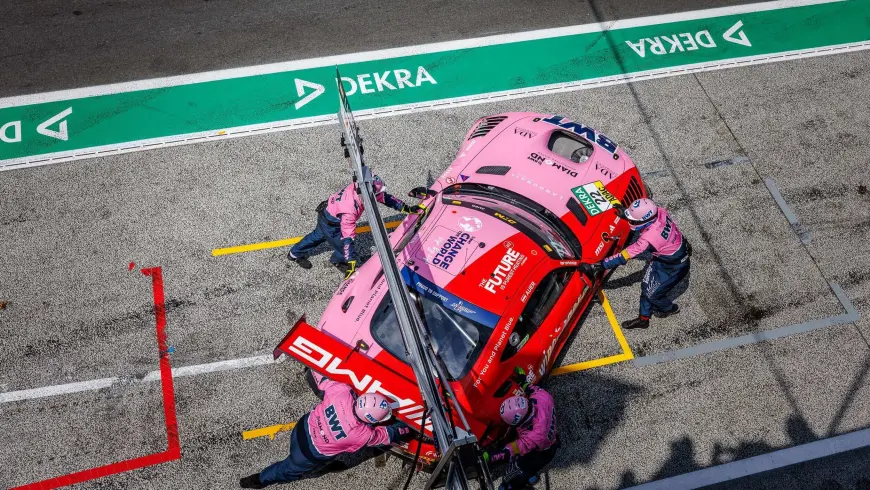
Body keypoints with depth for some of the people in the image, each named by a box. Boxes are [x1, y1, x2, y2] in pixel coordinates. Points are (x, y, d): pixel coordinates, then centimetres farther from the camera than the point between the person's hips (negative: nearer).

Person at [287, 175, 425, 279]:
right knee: (342, 245, 7)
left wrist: (407, 208, -13)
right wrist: (351, 262, -34)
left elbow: (385, 197, -13)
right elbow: (347, 238, -38)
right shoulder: (349, 210, -44)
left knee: (318, 236, 29)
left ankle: (295, 253, 52)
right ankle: (338, 261, 43)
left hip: (328, 210, 8)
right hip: (330, 223, -8)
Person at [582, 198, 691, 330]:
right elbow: (646, 212, 5)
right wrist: (626, 212, -8)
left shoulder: (649, 238, -40)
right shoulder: (658, 211, -22)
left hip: (674, 266, -8)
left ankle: (670, 309, 41)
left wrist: (597, 266, -29)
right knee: (646, 286, 15)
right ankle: (643, 318, 33)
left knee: (652, 294, 10)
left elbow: (624, 257, -33)